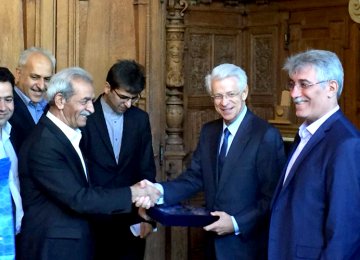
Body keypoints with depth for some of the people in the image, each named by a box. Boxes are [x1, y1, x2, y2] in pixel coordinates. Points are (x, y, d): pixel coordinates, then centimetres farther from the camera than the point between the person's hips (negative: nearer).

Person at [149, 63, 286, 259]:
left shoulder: (267, 136, -15)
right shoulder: (208, 131, 7)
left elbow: (273, 198, -16)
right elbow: (195, 177, 1)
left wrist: (236, 224, -21)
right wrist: (159, 191, -14)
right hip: (215, 242, 6)